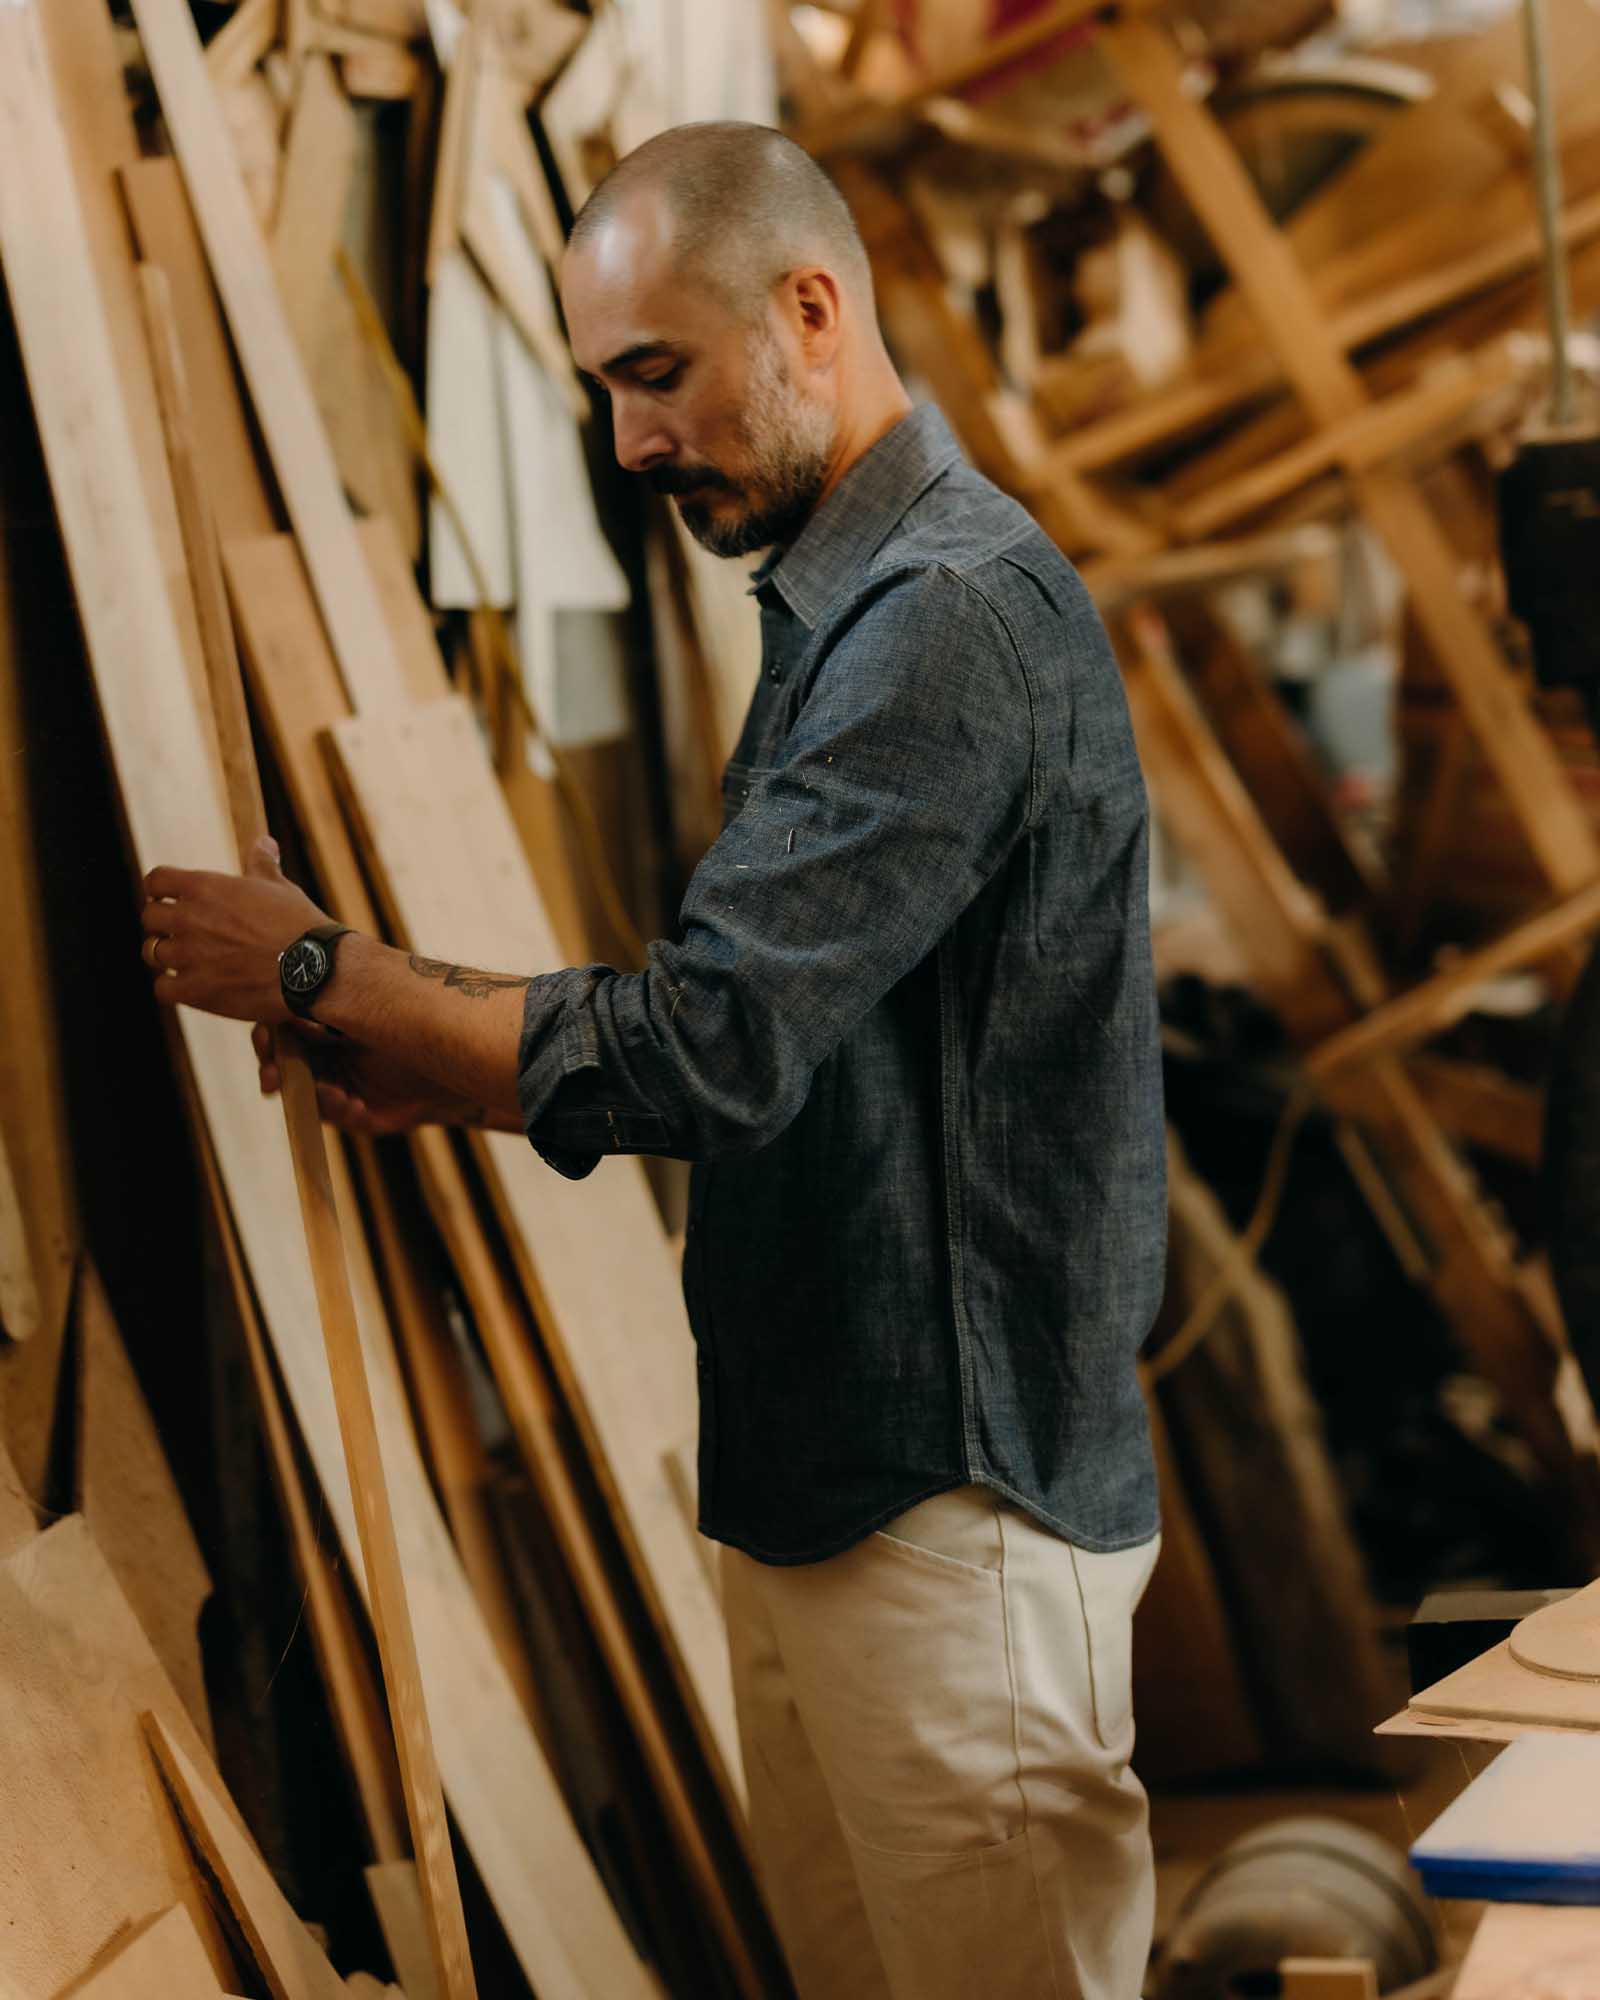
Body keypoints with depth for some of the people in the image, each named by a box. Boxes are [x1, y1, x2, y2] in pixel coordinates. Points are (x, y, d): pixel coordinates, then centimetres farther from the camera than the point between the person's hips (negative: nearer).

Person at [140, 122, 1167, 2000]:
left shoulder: (949, 615, -19)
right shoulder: (849, 608, 15)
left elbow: (708, 1051, -25)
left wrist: (325, 975, -13)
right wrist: (448, 1054, 3)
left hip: (952, 1507, -10)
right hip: (820, 1476, 10)